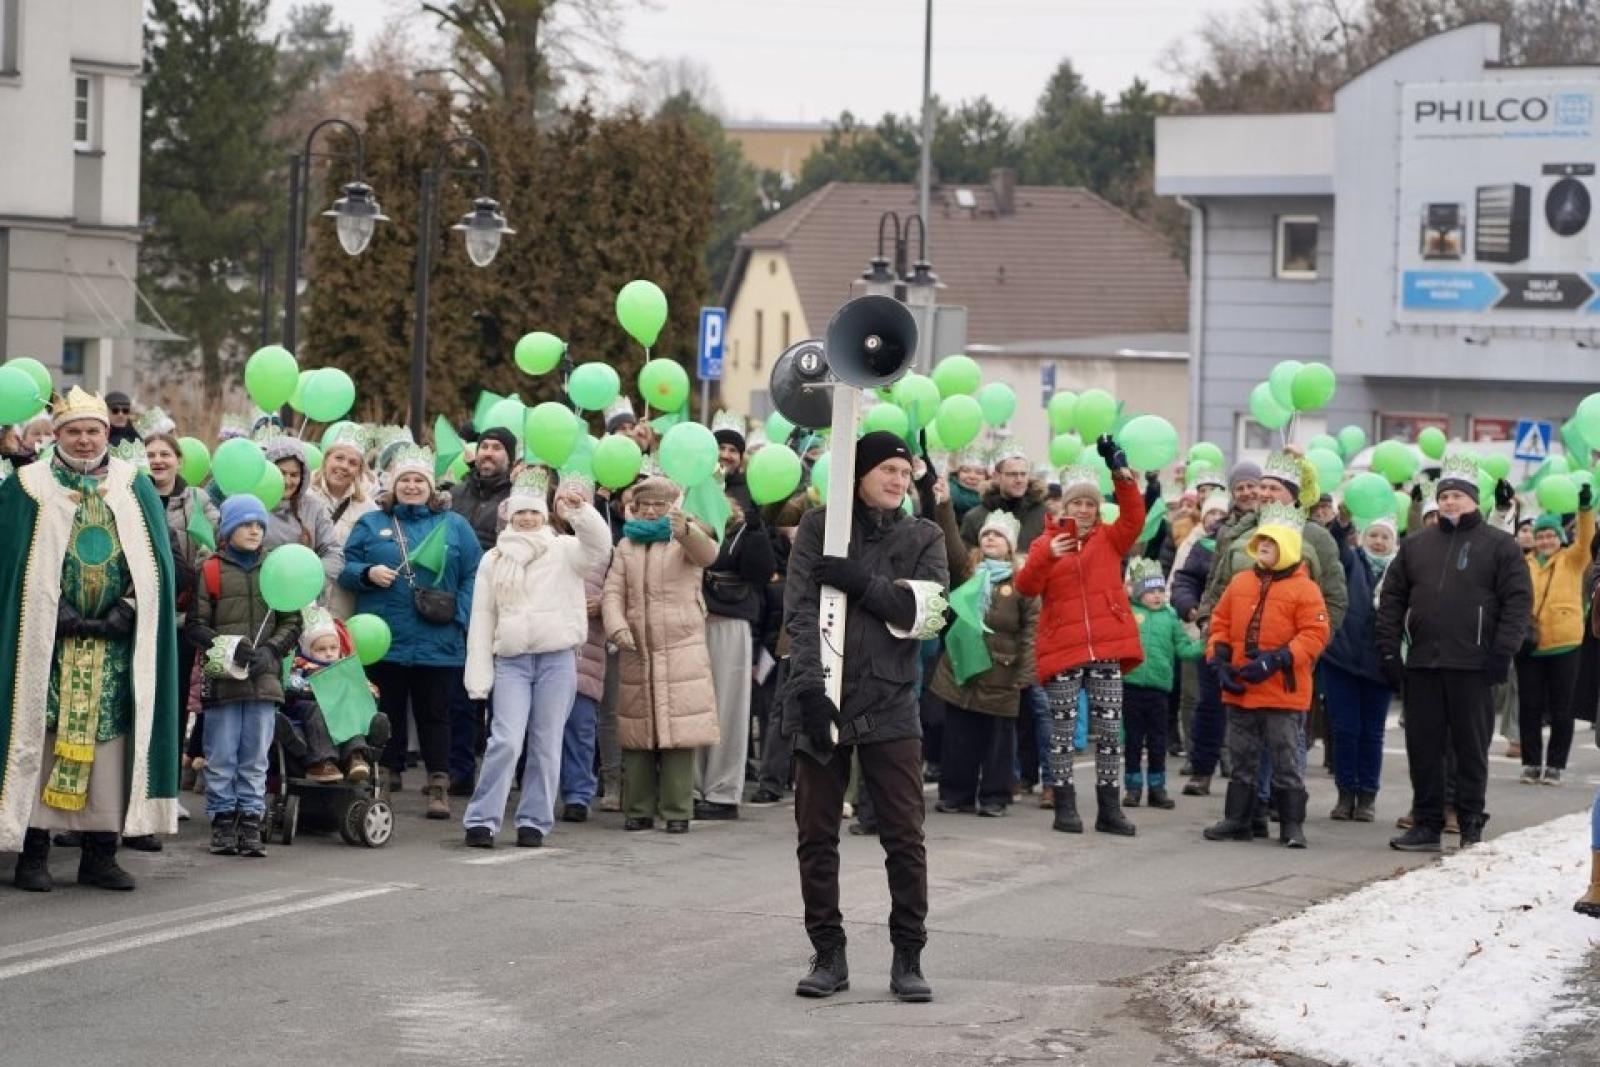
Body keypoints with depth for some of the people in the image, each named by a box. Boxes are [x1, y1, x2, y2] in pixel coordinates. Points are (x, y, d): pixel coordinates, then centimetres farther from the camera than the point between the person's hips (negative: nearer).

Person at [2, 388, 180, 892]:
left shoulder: (134, 488, 11)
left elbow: (156, 562, 7)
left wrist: (126, 611, -7)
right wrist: (58, 613, -12)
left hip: (116, 642, 2)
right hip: (44, 641, -2)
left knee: (108, 737, 1)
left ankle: (100, 854, 6)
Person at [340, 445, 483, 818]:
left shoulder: (454, 526, 8)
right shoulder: (371, 524, 10)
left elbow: (472, 577, 4)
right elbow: (345, 568, 8)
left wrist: (459, 617, -7)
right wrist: (367, 574, -12)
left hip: (437, 643, -1)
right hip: (383, 643, 1)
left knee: (434, 715, 3)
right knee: (386, 714, 6)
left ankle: (439, 787, 6)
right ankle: (386, 779, 13)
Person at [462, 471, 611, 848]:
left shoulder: (564, 551, 8)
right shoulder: (493, 560, 13)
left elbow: (599, 548, -13)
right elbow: (482, 619, 11)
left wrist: (578, 511, -26)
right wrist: (479, 677, 4)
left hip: (557, 660, 0)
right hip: (511, 661, 0)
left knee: (546, 744, 3)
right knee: (506, 741, -10)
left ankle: (534, 822, 12)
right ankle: (481, 820, -6)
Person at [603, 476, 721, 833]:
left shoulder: (685, 540, 1)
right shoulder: (627, 546, 14)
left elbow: (707, 553, -22)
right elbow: (613, 592, 7)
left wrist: (685, 530, -45)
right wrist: (617, 627, -13)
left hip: (681, 652, -4)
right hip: (636, 653, 4)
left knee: (679, 736, -6)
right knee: (637, 736, 5)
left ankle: (677, 811, -2)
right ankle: (638, 810, 12)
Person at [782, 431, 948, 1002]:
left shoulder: (923, 538, 8)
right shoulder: (819, 527, 4)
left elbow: (929, 610, -7)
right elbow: (801, 610, -6)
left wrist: (861, 583, -15)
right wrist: (810, 684, -18)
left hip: (890, 703, 0)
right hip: (823, 698, 0)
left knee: (904, 836, -2)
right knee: (816, 835, 4)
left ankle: (908, 957, 5)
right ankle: (828, 954, 13)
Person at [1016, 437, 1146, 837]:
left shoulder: (1110, 539, 10)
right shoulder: (1047, 542, 6)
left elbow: (1134, 517, -9)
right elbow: (1026, 587, -5)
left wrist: (1121, 472, -21)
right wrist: (1047, 556, -23)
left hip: (1106, 647, 1)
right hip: (1063, 648, -1)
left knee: (1109, 729, 3)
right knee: (1063, 730, 2)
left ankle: (1109, 809, 8)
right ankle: (1065, 807, 6)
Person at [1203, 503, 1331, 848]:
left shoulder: (1304, 589, -7)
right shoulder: (1240, 583, 9)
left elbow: (1315, 635, -13)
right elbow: (1220, 623, 13)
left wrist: (1277, 660, -21)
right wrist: (1219, 660, -2)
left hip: (1283, 693, -5)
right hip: (1239, 690, 5)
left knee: (1286, 761, 0)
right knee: (1242, 760, 13)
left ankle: (1292, 824, 7)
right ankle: (1237, 820, 20)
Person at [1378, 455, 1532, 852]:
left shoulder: (1499, 545, 2)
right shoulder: (1416, 545, 14)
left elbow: (1518, 600, -4)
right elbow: (1391, 599, 15)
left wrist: (1502, 653, -12)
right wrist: (1388, 651, 5)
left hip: (1471, 666, -4)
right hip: (1422, 664, 4)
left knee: (1471, 746, 2)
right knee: (1423, 746, 6)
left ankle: (1472, 826, 8)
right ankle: (1426, 824, 13)